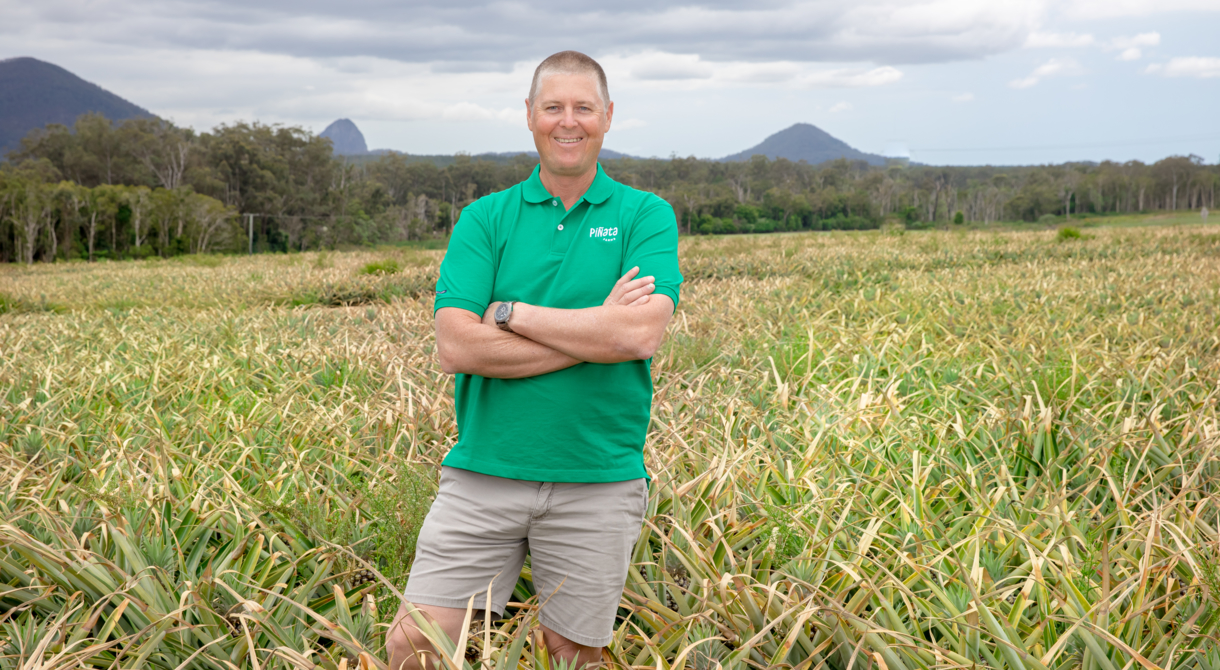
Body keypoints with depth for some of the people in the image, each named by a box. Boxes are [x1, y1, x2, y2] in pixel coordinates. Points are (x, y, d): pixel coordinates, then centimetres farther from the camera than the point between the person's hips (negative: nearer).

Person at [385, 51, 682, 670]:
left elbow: (641, 334, -15)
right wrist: (596, 331, -12)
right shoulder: (484, 219, 5)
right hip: (484, 472, 1)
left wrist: (511, 312, -10)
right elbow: (456, 347, -9)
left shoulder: (647, 217, 3)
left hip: (598, 481, 0)